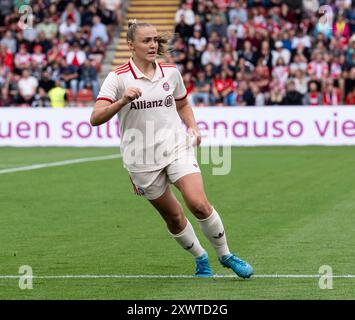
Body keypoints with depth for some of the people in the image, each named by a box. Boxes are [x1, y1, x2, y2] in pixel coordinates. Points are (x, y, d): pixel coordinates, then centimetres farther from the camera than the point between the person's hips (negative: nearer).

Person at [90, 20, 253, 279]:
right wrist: (122, 101, -34)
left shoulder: (171, 72, 3)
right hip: (142, 158, -1)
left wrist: (193, 128, 4)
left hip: (178, 146, 1)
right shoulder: (117, 78, -9)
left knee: (199, 204, -17)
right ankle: (200, 258, 31)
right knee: (173, 216, 7)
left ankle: (225, 254, 3)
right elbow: (95, 119, -18)